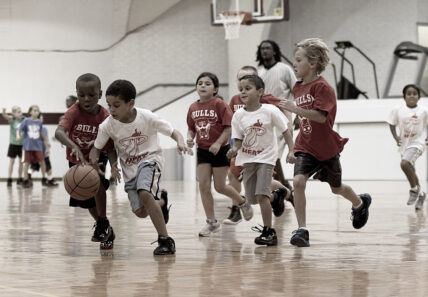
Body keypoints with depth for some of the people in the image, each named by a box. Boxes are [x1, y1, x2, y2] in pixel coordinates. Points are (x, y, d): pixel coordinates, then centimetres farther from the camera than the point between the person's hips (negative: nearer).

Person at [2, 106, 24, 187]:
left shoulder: (23, 120, 2)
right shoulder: (12, 119, -7)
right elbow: (5, 116, -27)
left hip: (22, 144, 3)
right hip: (13, 143, -3)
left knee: (21, 161, 7)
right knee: (12, 162, 0)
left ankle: (19, 180, 15)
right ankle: (9, 180, 3)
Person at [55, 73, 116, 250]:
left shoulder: (105, 117, -23)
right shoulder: (74, 111, -26)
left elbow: (110, 147, -21)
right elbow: (59, 132, -43)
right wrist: (73, 147, -63)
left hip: (97, 156, -2)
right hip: (76, 159, 2)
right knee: (87, 201, 11)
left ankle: (103, 224, -19)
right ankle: (106, 231, 37)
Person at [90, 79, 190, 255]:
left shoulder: (147, 118, -20)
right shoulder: (108, 125, -13)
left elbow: (173, 132, -12)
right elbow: (96, 148, -1)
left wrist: (180, 143, -34)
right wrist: (92, 165, -22)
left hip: (150, 160, -4)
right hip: (129, 169, 4)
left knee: (144, 193, -33)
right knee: (140, 212, -4)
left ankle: (165, 239, -25)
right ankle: (161, 203, 34)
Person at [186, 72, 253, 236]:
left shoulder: (220, 104, -13)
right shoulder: (193, 107, 3)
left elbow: (229, 127, -15)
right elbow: (191, 128, 13)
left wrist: (218, 143, -23)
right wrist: (189, 138, -8)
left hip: (220, 150, -5)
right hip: (202, 151, 5)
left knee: (220, 186, 1)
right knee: (203, 186, -2)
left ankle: (242, 202, 30)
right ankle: (211, 222, 8)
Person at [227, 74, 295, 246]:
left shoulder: (270, 111, -12)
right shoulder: (239, 115, -4)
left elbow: (285, 131, -4)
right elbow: (238, 139, -1)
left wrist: (291, 151, -13)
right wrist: (234, 149, -22)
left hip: (266, 157, -4)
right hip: (247, 159, 5)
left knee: (261, 195, -18)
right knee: (252, 197, 9)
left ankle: (268, 232, -10)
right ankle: (275, 197, 42)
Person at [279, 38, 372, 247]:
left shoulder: (322, 87, -18)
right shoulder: (297, 88, 6)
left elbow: (321, 116, -30)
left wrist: (295, 109, -37)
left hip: (327, 148, -5)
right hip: (305, 147, 5)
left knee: (336, 187, 16)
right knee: (298, 181, -20)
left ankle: (360, 203, 50)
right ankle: (302, 230, -17)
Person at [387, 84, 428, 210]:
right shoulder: (398, 109, -5)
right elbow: (392, 124, 6)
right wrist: (396, 137, -7)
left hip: (417, 143, -4)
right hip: (404, 144, 5)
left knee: (404, 163, -27)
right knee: (410, 171, 16)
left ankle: (414, 189, -7)